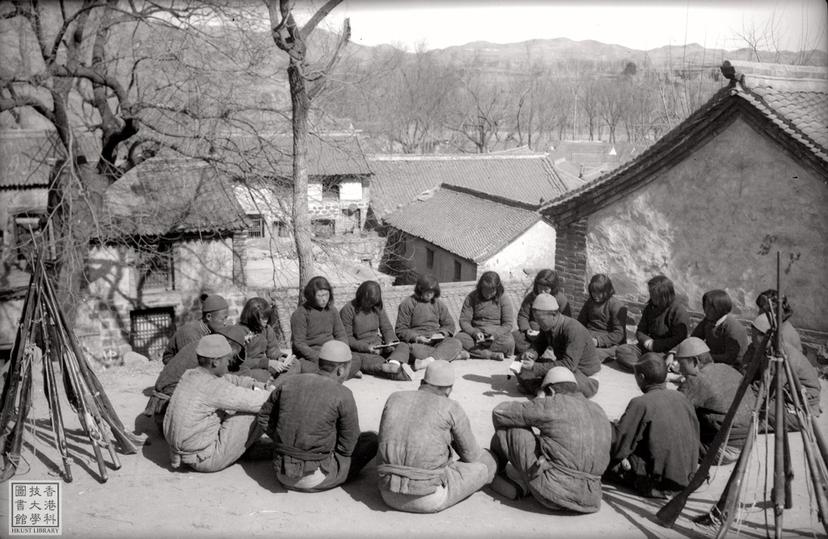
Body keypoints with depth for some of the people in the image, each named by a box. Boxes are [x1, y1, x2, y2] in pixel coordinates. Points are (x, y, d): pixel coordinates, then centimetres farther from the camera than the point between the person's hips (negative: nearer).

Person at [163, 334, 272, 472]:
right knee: (255, 411, -7)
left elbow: (230, 380, 16)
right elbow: (253, 401, -19)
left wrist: (255, 384, 4)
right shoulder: (212, 387, -23)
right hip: (205, 459, -9)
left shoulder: (190, 375, 3)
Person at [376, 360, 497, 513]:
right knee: (486, 462, 17)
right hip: (429, 500, -5)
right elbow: (471, 455, 8)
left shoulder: (394, 399, 8)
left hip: (389, 496, 5)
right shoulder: (451, 408, -2)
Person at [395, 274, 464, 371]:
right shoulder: (407, 304, 2)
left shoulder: (438, 304, 14)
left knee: (456, 343, -27)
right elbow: (401, 329, -1)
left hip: (436, 340, 3)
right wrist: (416, 337, -19)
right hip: (416, 341, -3)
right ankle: (453, 354, -33)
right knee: (415, 350, -40)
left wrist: (441, 334, -6)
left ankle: (430, 359, -48)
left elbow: (449, 325, 17)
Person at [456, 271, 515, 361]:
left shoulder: (504, 300, -3)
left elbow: (508, 324, -7)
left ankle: (474, 351, -24)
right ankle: (492, 355, -33)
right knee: (459, 338, -30)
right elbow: (464, 321, -4)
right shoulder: (471, 298, -1)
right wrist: (475, 333, -24)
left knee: (508, 342, -35)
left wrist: (495, 335, -24)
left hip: (498, 334, -1)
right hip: (476, 331, 1)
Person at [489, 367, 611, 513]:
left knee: (512, 429, 7)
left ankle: (495, 469, 31)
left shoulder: (554, 404, -5)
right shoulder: (599, 412, 15)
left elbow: (500, 412, -1)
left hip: (553, 494, -6)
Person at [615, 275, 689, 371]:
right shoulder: (650, 308, 12)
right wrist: (647, 341, -9)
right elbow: (640, 332, 14)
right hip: (648, 348, 8)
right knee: (621, 351, -18)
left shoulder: (680, 312, -9)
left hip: (667, 352, -8)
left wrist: (654, 345, -14)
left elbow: (678, 340, -13)